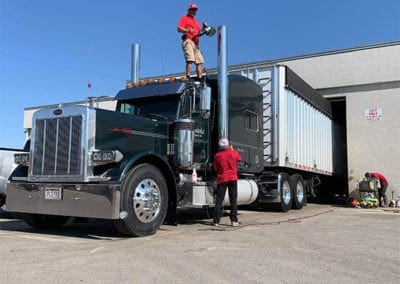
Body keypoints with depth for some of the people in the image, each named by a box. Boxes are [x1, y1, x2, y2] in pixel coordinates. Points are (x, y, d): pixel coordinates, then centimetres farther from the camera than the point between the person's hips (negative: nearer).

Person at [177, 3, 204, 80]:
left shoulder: (196, 21, 32)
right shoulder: (184, 18, 9)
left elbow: (199, 32, 28)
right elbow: (179, 29, -7)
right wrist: (187, 30, -26)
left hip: (196, 44, 8)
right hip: (188, 41, -8)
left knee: (200, 61, -1)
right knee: (190, 60, -23)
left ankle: (200, 78, -3)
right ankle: (188, 77, -29)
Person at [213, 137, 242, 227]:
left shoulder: (217, 156, -9)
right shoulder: (233, 153, -7)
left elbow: (216, 168, 1)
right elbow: (239, 159, 16)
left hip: (222, 179, -1)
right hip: (233, 178, 1)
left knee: (219, 200, 5)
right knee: (233, 200, 8)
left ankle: (216, 221, 5)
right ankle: (234, 220, 7)